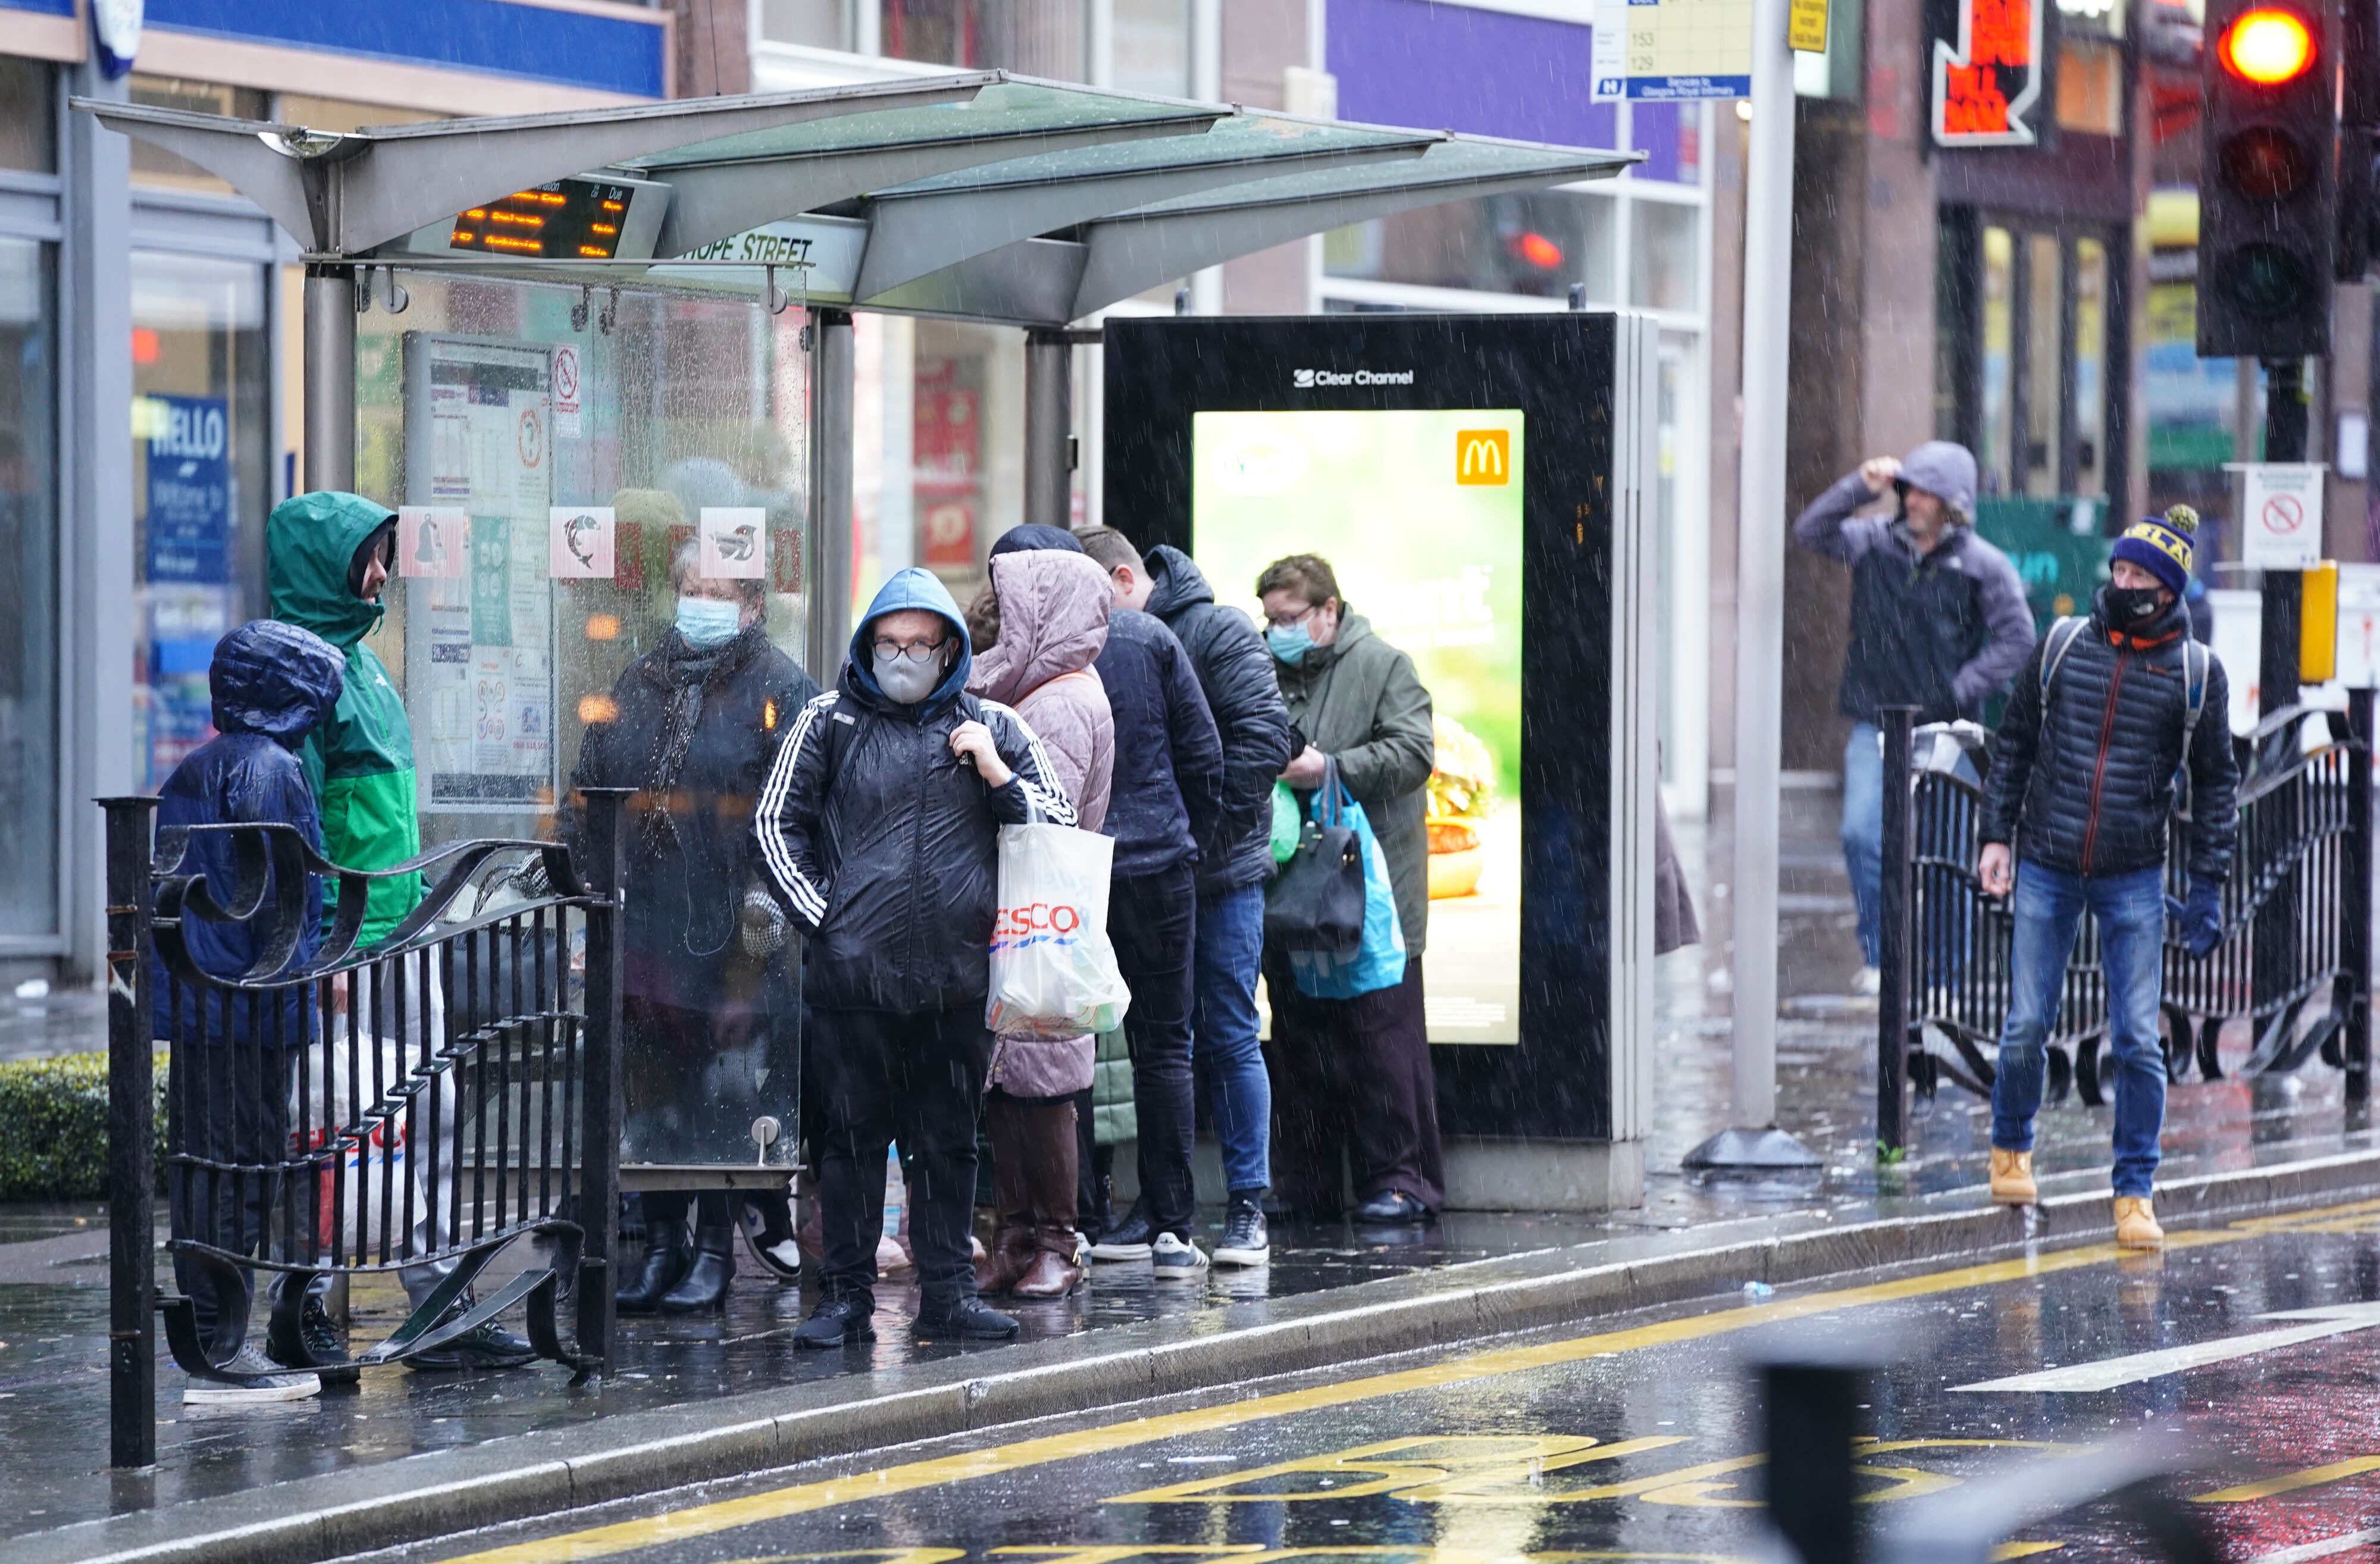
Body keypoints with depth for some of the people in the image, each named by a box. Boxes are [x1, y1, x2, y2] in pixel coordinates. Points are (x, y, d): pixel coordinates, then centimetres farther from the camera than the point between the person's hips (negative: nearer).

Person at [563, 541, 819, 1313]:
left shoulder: (781, 691, 0)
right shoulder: (638, 686, 16)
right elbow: (589, 787, 20)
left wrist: (769, 895, -18)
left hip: (730, 930, -5)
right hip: (642, 919, 5)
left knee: (727, 1090, -1)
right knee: (651, 1091, 7)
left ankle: (715, 1249, 7)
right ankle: (662, 1244, 14)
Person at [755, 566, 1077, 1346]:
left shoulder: (994, 731, 11)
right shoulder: (831, 720, 7)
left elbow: (1062, 827, 12)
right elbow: (777, 824, 9)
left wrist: (998, 776, -4)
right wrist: (822, 916, 0)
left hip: (958, 979, 2)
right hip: (853, 974, -2)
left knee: (949, 1140, 7)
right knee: (852, 1135, 1)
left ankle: (948, 1293, 13)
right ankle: (846, 1296, 6)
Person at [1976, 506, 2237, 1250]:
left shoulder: (2196, 673, -1)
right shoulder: (2063, 646, 2)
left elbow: (2215, 783, 5)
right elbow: (2015, 741, 11)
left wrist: (2208, 883, 0)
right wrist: (1998, 834, 5)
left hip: (2135, 881, -1)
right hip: (2046, 872, 1)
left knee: (2138, 1042, -4)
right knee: (2026, 1027, 3)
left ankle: (2135, 1192, 6)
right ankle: (2011, 1147, 30)